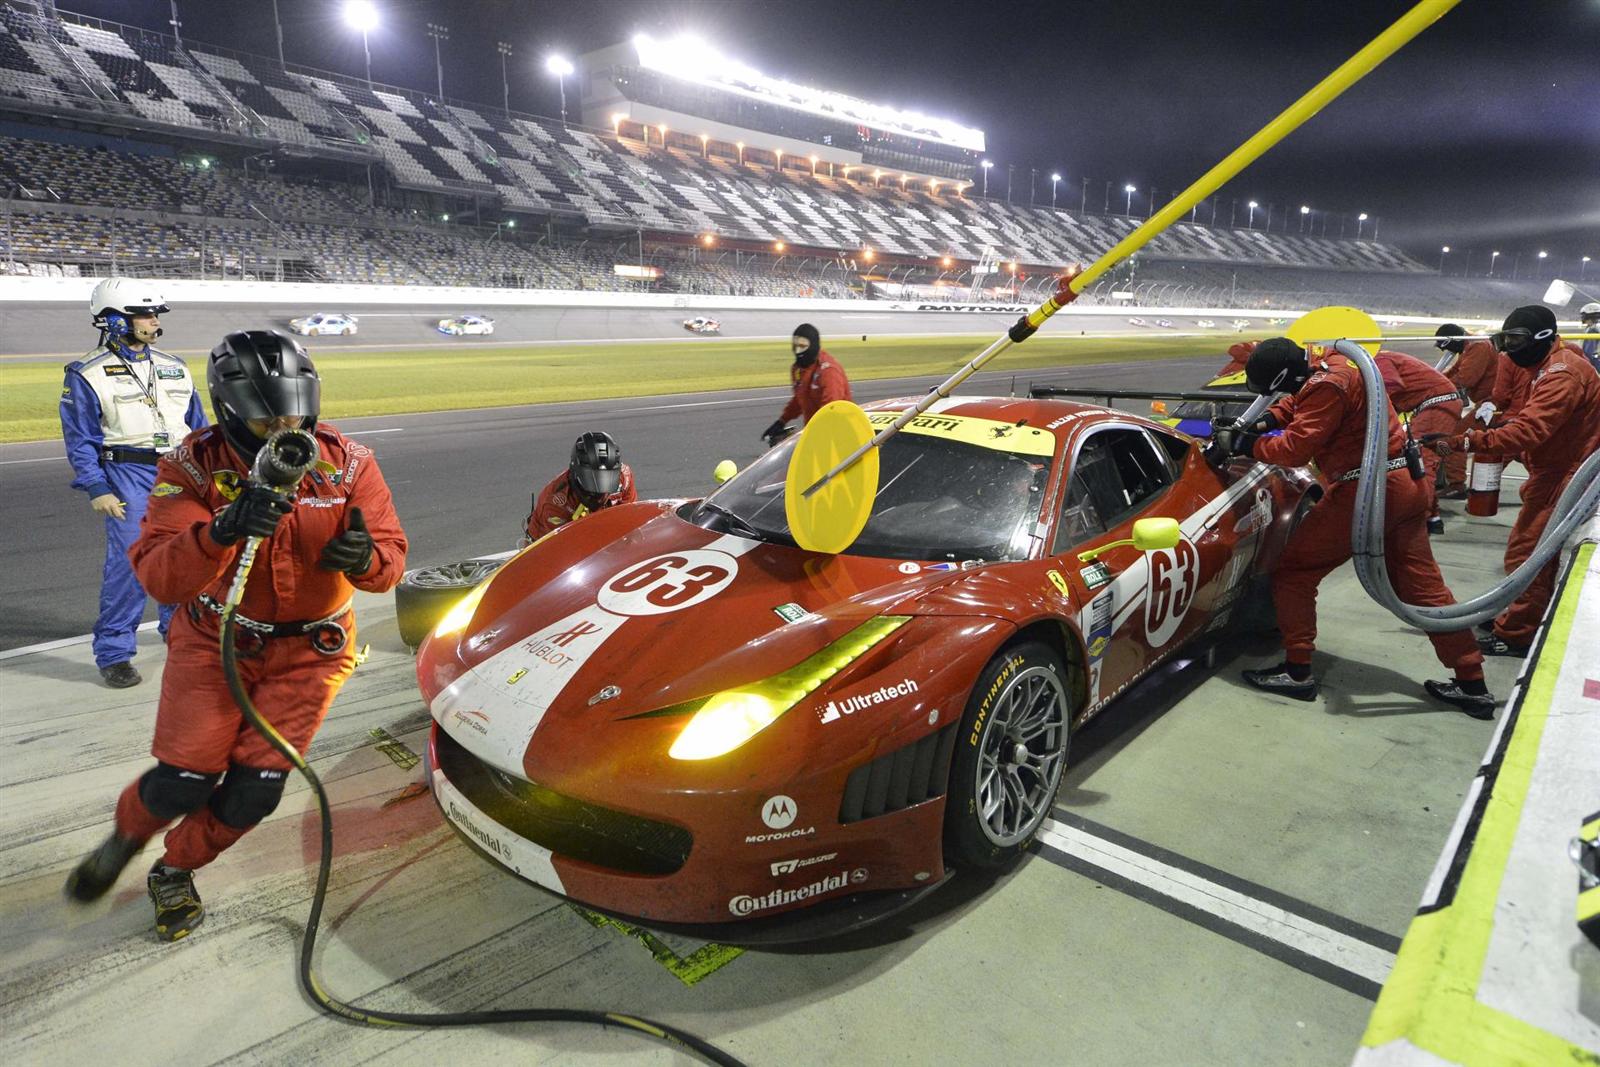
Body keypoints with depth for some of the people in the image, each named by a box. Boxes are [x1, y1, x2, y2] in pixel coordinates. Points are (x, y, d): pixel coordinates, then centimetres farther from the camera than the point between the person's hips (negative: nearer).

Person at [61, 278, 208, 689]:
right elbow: (80, 439, -4)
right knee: (128, 562, -9)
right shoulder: (87, 374, -2)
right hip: (128, 475, -5)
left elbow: (198, 424, 18)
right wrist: (97, 489, -12)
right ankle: (113, 653, 2)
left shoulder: (173, 367, 13)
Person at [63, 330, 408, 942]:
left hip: (309, 647, 1)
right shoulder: (193, 468, -16)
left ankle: (175, 873, 31)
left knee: (254, 792, -1)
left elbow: (391, 559, -13)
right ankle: (124, 838, 34)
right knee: (183, 782, -5)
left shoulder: (347, 463, -13)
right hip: (216, 639, 0)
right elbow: (159, 579, -26)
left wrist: (364, 557, -38)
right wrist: (223, 531, -46)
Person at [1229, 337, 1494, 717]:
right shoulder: (1331, 363, 10)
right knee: (1422, 584, 15)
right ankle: (1472, 684, 21)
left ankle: (1297, 672, 4)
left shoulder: (1326, 387, -20)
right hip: (1405, 486, 10)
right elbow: (1296, 401, 26)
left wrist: (1250, 445, -8)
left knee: (1293, 570, 1)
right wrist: (1270, 419, 9)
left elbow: (1296, 449, -23)